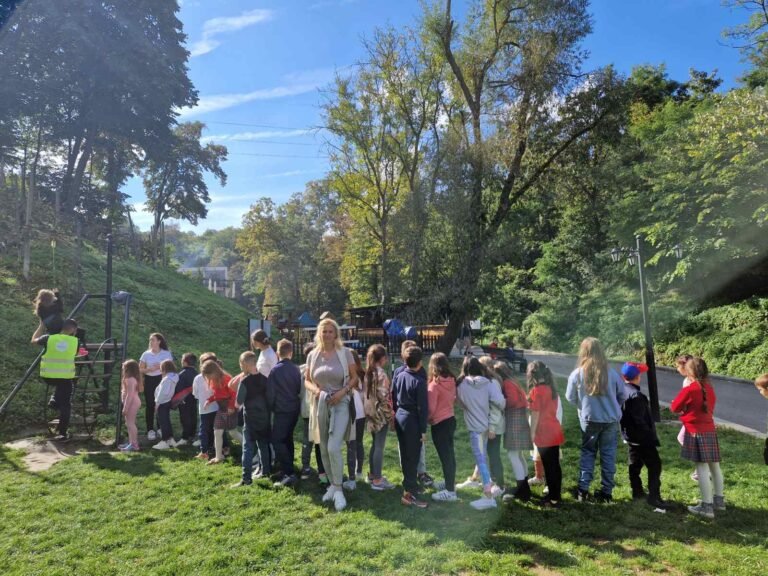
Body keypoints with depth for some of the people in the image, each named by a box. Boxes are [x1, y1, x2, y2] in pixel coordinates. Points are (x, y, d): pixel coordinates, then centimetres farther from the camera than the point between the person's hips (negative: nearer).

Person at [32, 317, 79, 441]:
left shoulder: (48, 338, -3)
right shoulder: (75, 341, -2)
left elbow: (34, 340, 19)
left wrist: (42, 326, 25)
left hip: (48, 377, 1)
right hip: (66, 377, -1)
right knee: (65, 405, 8)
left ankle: (55, 401, 24)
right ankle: (63, 433, 6)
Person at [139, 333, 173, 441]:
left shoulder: (167, 353, 1)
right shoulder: (146, 354, 4)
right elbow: (140, 369, 5)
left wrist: (161, 367, -14)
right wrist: (150, 369, -13)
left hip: (162, 380, -1)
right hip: (149, 380, 1)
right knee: (149, 405, 0)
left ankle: (160, 428, 15)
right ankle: (150, 430, 8)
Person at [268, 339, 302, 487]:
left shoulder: (275, 370, -12)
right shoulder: (296, 369, 2)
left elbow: (270, 392, -9)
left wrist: (271, 407, 8)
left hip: (281, 410, -6)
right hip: (294, 409, 6)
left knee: (277, 441, -4)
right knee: (288, 439, 19)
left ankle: (289, 474, -13)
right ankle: (288, 469, 26)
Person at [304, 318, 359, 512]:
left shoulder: (345, 352, -4)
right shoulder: (313, 355, 5)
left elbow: (354, 378, 0)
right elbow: (306, 380, 10)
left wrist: (342, 392, -15)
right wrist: (316, 390, -10)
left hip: (340, 404, -4)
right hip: (320, 405, 4)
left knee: (334, 448, -15)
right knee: (324, 450, 11)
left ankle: (338, 489, 0)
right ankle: (333, 484, 29)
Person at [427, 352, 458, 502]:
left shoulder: (434, 384, -20)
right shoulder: (452, 381, -1)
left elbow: (431, 408, -17)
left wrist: (427, 420, 0)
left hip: (439, 424, -7)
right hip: (451, 420, 7)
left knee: (445, 456, 0)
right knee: (449, 454, 20)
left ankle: (450, 491, 7)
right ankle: (450, 482, 35)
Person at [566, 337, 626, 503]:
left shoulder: (577, 374, -11)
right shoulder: (612, 373, -8)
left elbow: (570, 398, 0)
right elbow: (622, 396, 5)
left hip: (589, 419, -1)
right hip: (611, 419, 1)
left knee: (587, 453, 12)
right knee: (608, 454, 11)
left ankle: (583, 490, 11)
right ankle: (606, 491, 16)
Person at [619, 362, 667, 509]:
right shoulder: (636, 395, -24)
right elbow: (640, 420, -24)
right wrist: (651, 437, -17)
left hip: (630, 436, 9)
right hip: (641, 437, -9)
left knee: (635, 463, 17)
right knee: (654, 465, -3)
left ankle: (637, 492, 26)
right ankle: (654, 496, -4)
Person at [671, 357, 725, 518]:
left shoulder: (688, 390, -15)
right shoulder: (710, 389, 6)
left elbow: (674, 408, -5)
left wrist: (684, 409, 15)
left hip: (696, 431, -7)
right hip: (710, 430, 8)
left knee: (702, 468, -6)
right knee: (714, 466, 16)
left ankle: (707, 506, -4)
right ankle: (718, 500, 28)